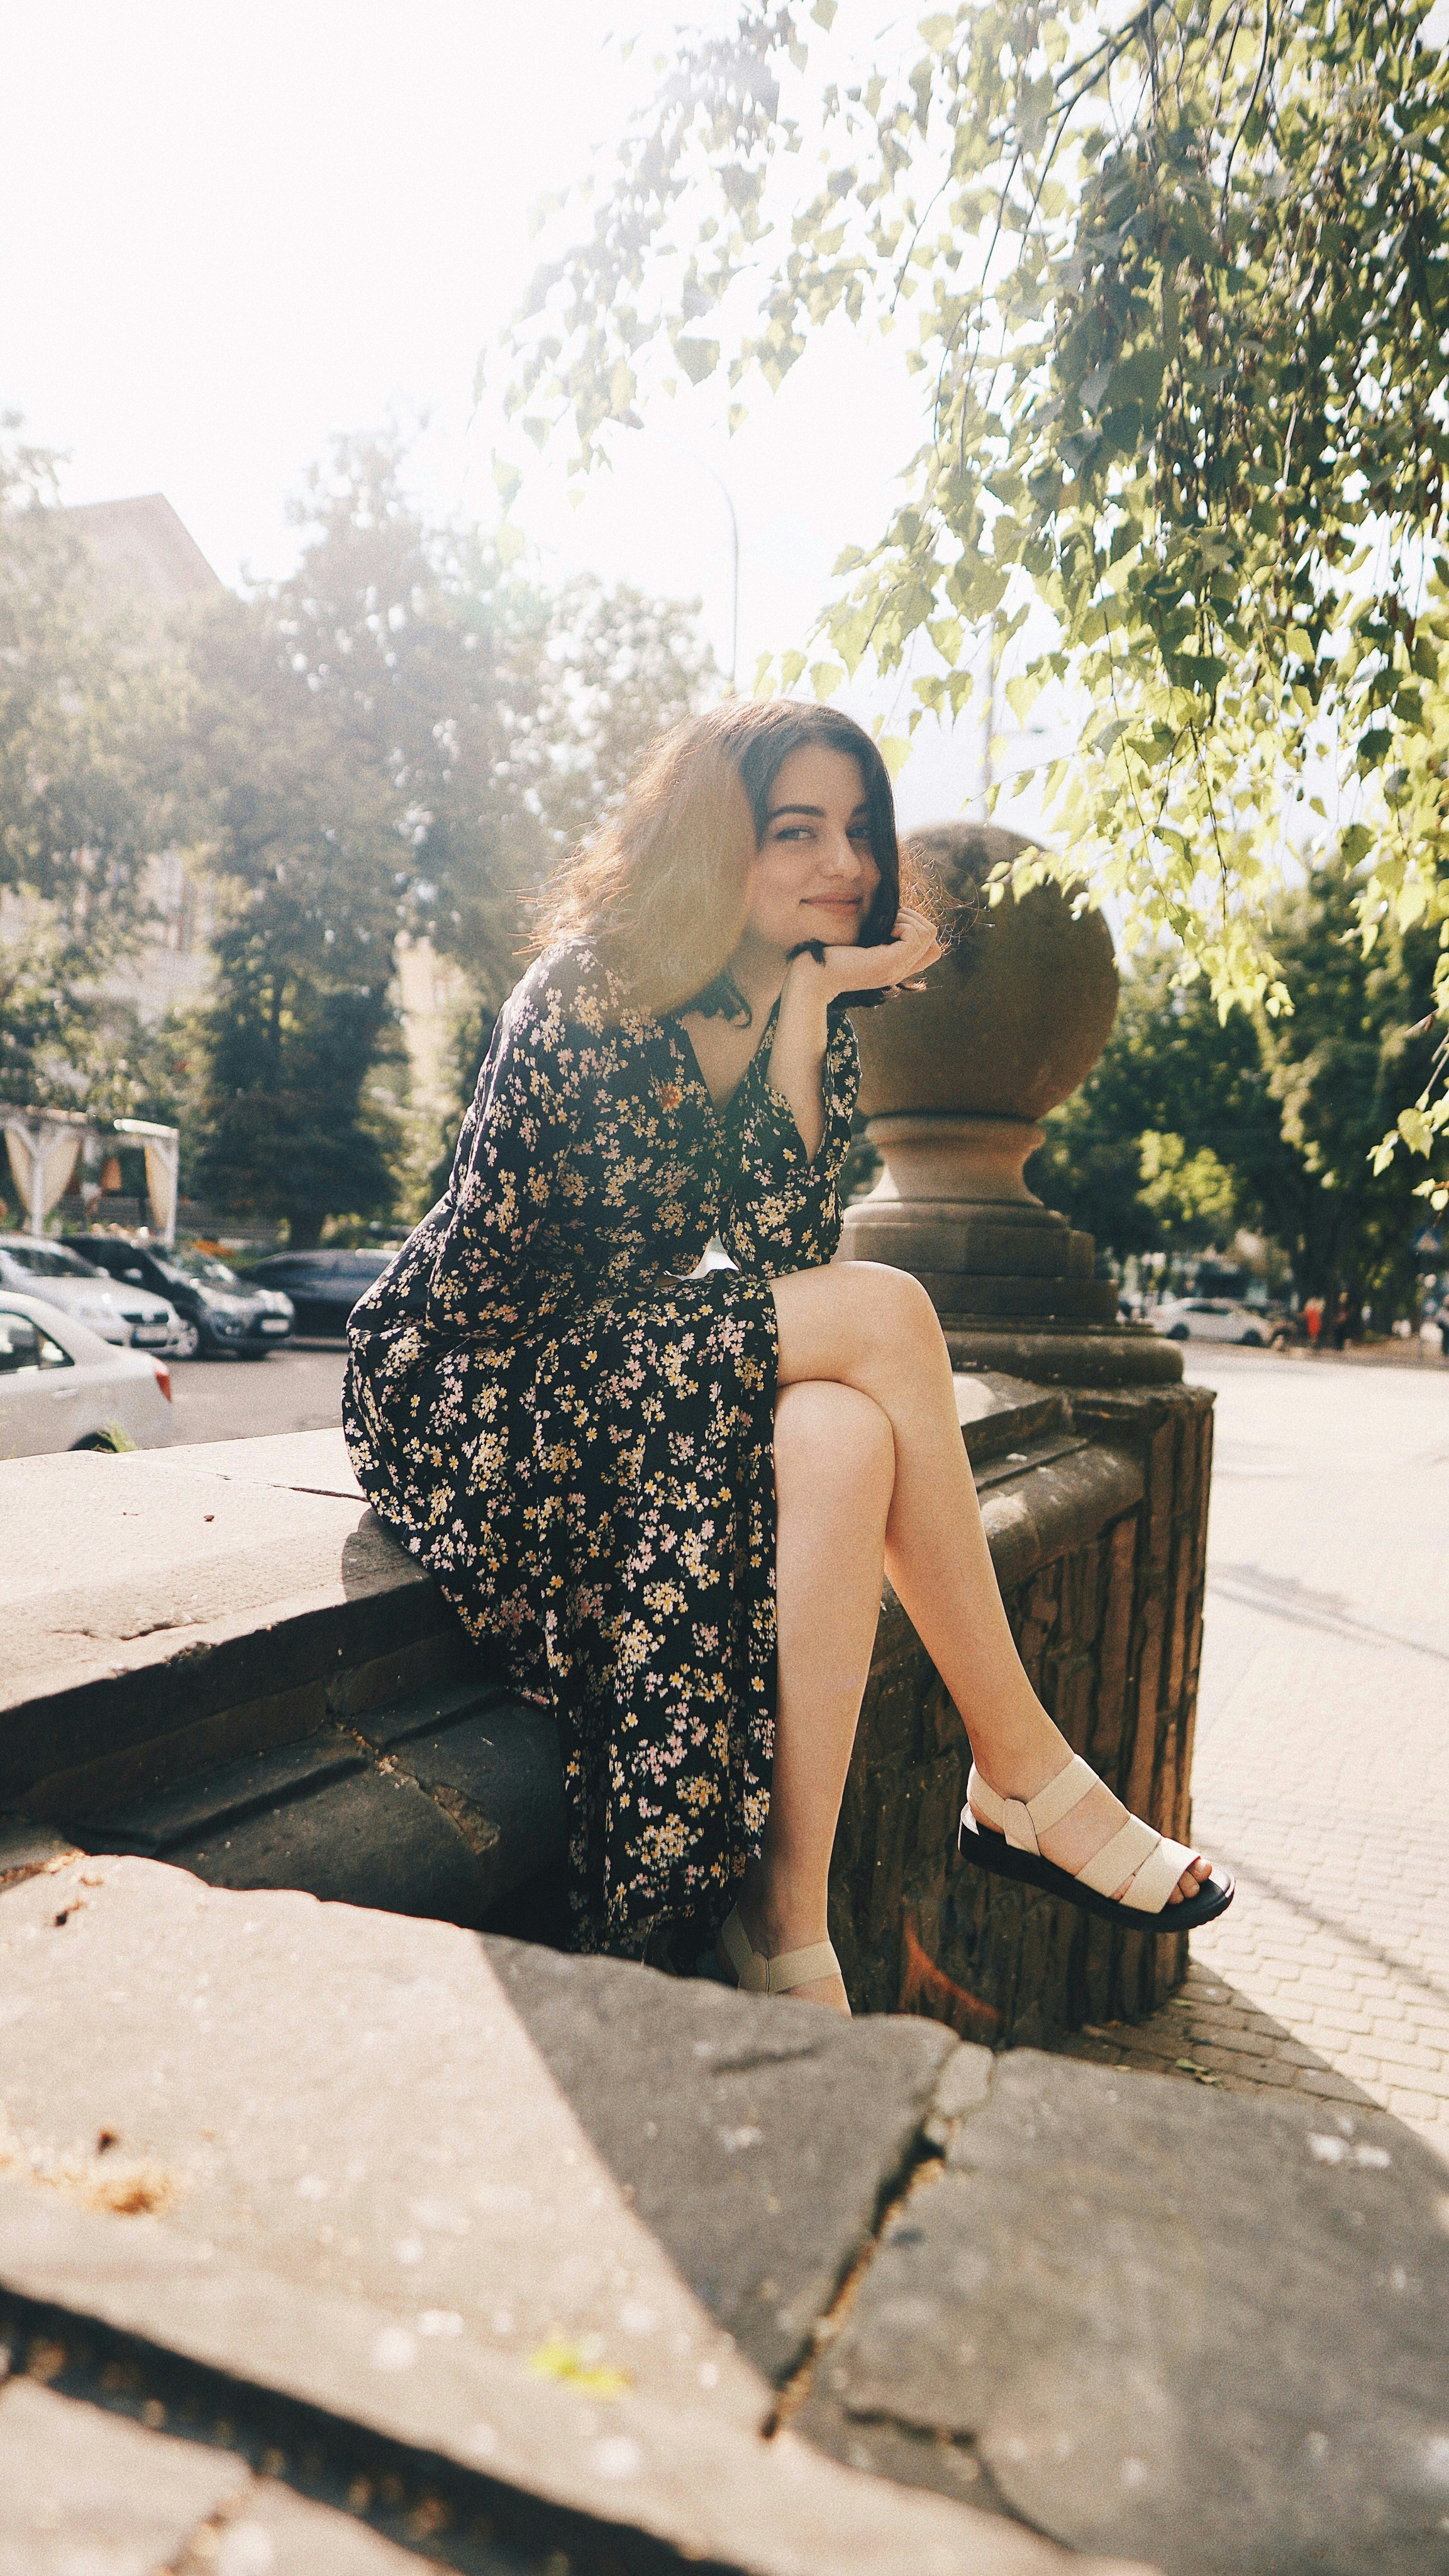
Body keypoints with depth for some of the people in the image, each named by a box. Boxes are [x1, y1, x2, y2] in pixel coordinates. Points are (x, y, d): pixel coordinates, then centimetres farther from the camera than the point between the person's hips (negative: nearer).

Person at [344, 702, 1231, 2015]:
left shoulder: (822, 1029, 6)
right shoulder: (592, 992, -13)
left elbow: (788, 1253, -9)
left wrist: (804, 1010, -16)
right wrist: (807, 992, -15)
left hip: (619, 1380, 6)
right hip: (458, 1397, -6)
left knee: (842, 1440, -29)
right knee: (883, 1315, -25)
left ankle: (786, 1928, -21)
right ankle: (1019, 1777, -14)